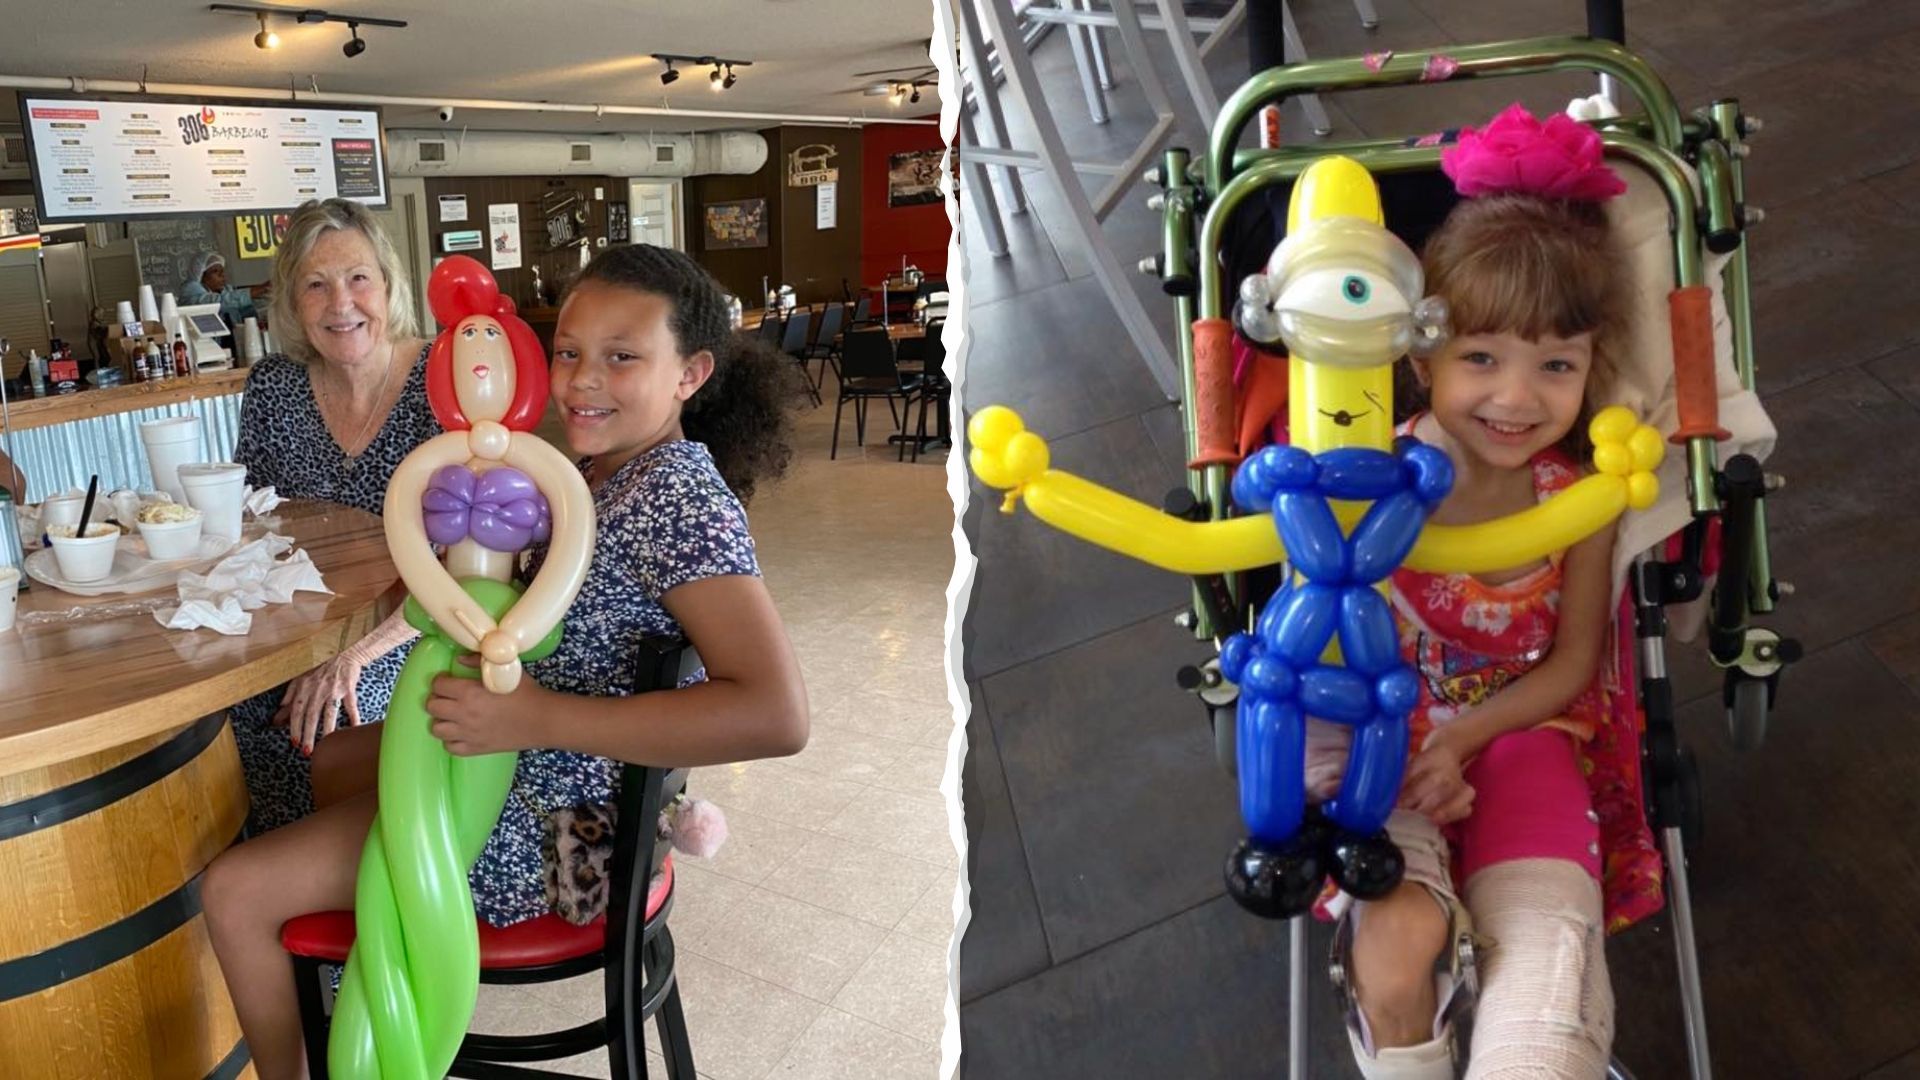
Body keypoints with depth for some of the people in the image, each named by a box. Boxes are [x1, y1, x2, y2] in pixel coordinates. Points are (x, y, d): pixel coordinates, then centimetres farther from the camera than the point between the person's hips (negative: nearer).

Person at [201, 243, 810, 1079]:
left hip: (557, 822, -10)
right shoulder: (606, 467, 1)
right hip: (525, 759, 10)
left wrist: (538, 718, -37)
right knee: (334, 758, 31)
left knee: (235, 892, -4)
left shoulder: (676, 492, -28)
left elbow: (777, 716, -39)